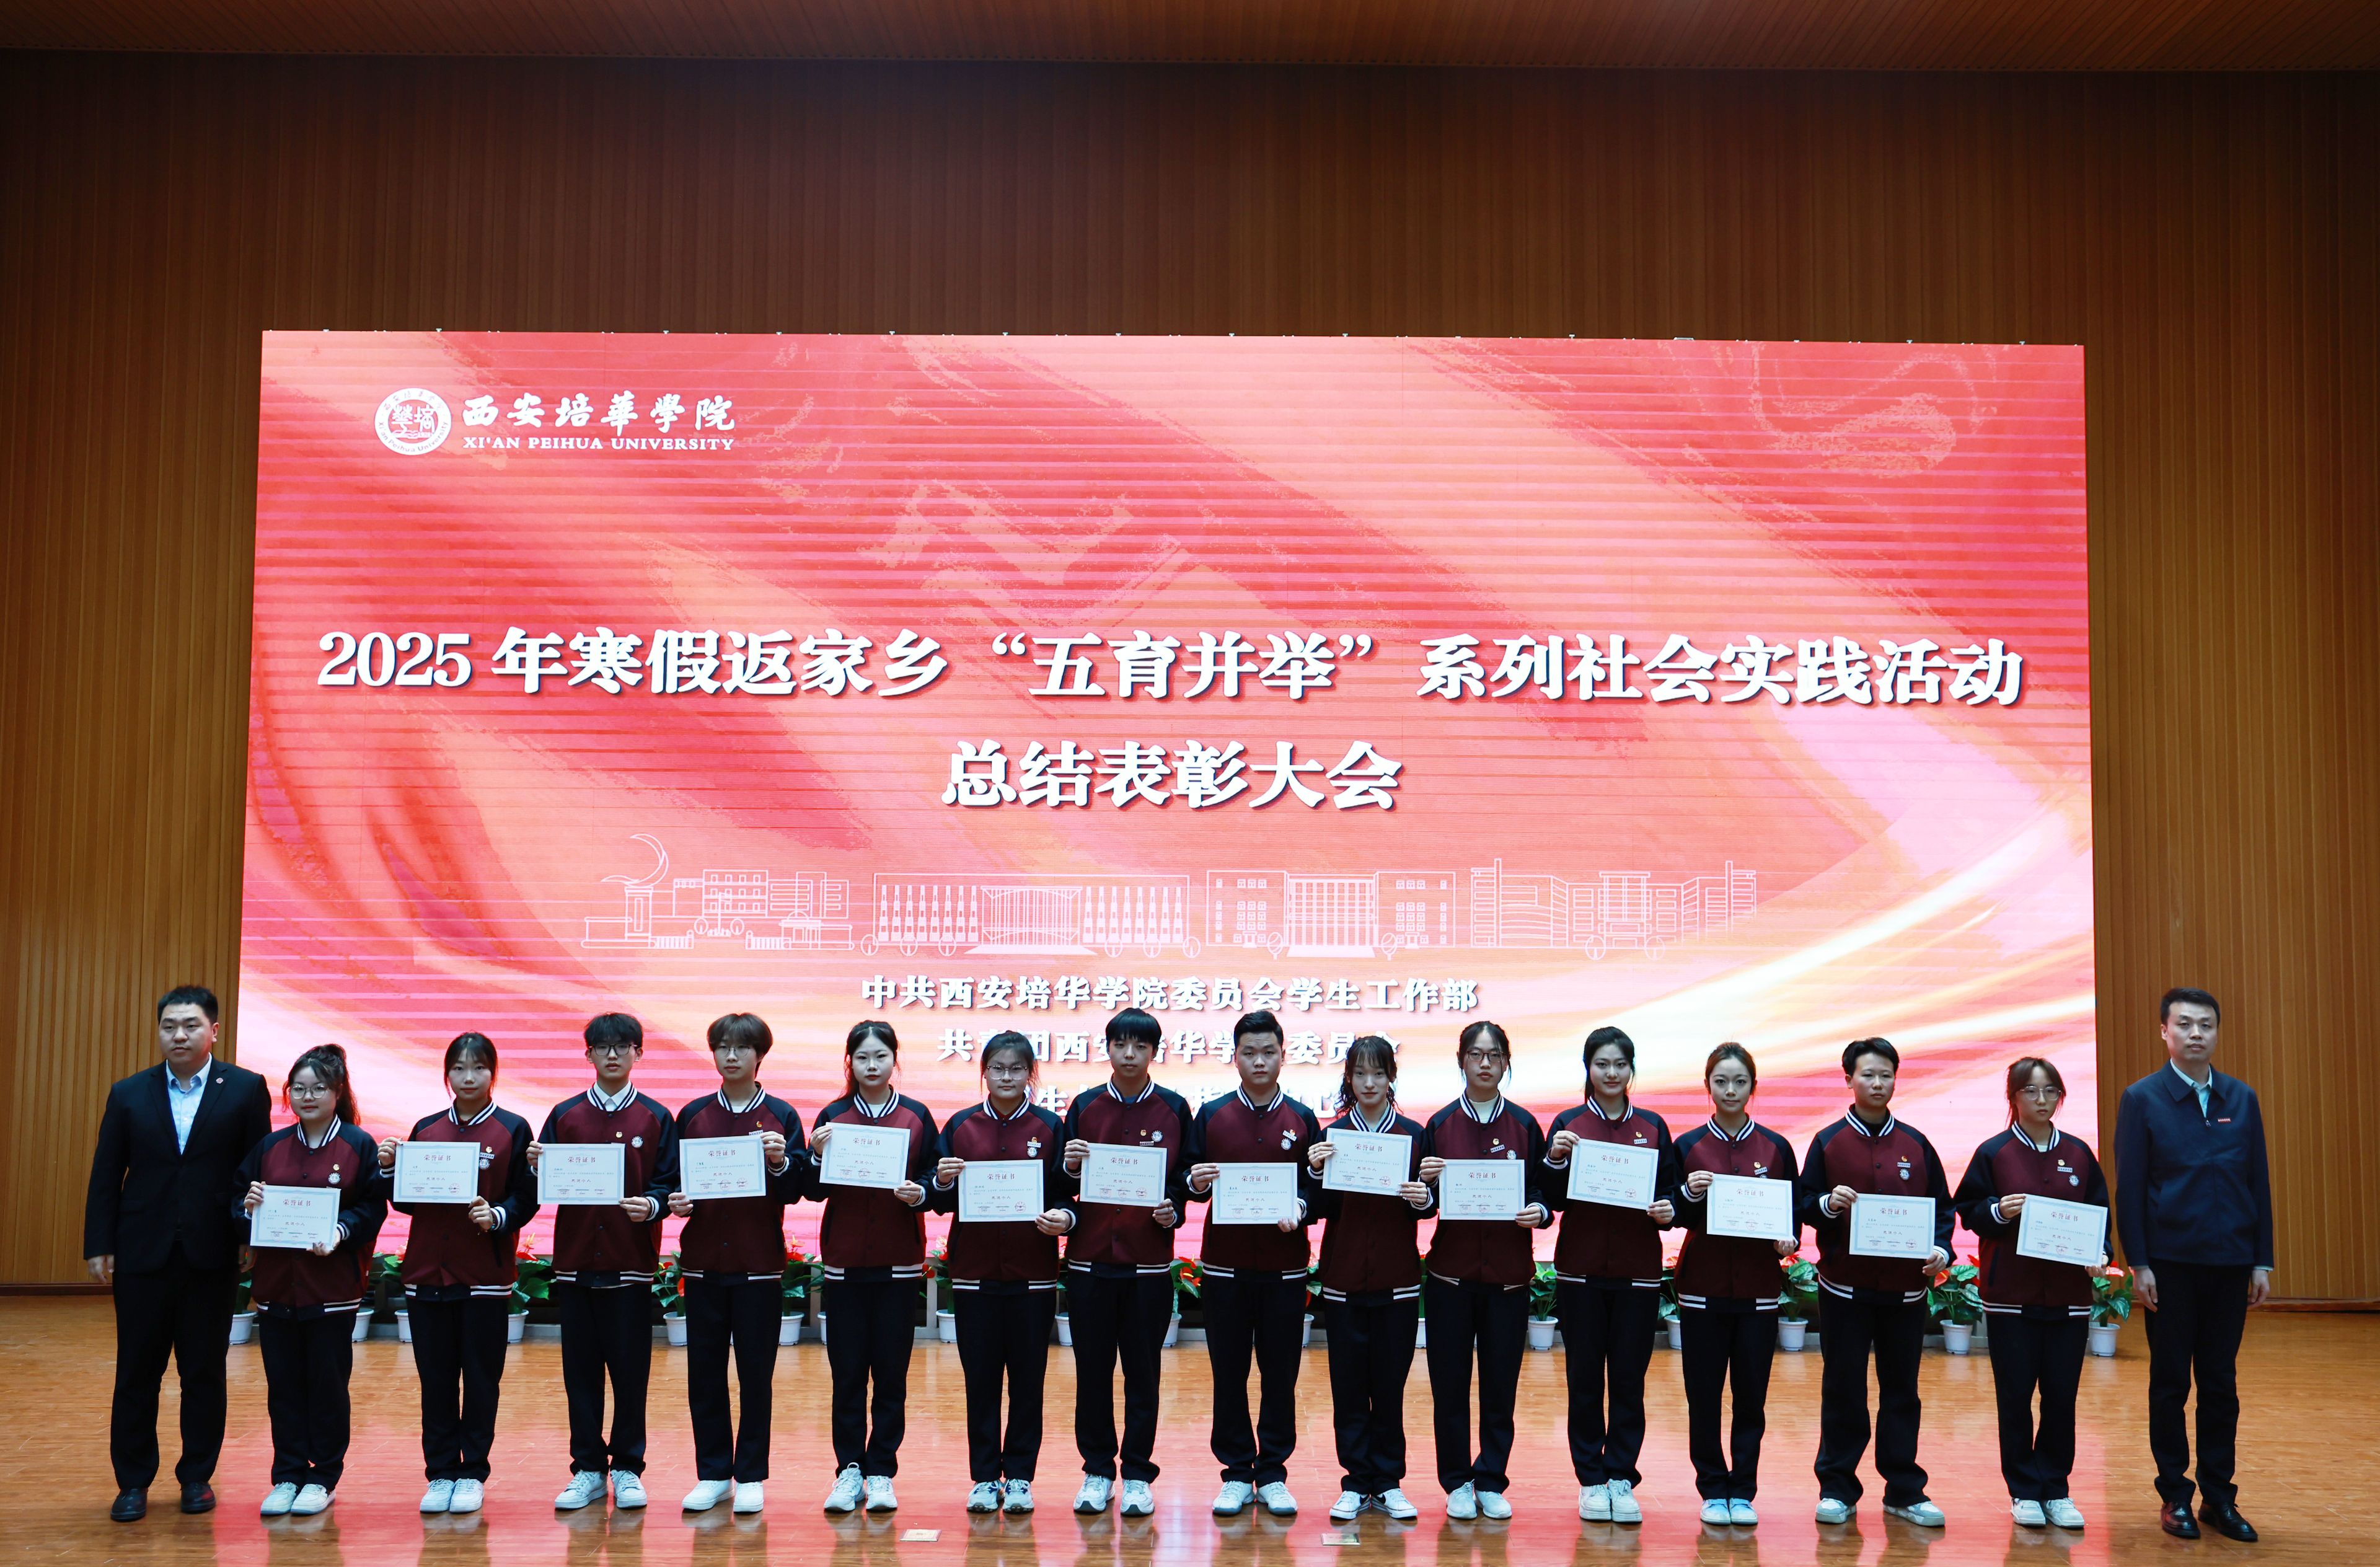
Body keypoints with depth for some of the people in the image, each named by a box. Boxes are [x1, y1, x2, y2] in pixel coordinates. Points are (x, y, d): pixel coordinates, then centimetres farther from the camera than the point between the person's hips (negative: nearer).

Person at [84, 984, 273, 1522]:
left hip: (211, 1255, -1)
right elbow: (106, 1176, 5)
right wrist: (99, 1246, 0)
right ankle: (133, 1482, 16)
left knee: (205, 1373, 7)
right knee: (136, 1374, 6)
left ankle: (197, 1477, 19)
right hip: (143, 1255, 1)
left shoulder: (246, 1090, 0)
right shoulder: (128, 1094, 6)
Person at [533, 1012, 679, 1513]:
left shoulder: (656, 1118, 5)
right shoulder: (565, 1115, 9)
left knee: (631, 1371, 1)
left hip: (632, 1263, -2)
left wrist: (652, 1205, -19)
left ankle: (627, 1469, 12)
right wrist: (537, 1168, -13)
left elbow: (670, 1184, 1)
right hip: (575, 1260, 2)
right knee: (580, 1372, 5)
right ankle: (588, 1470, 14)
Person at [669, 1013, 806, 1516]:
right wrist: (676, 1204, -10)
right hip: (703, 1261, 2)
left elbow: (792, 1192, -2)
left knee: (756, 1374, 2)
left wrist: (781, 1163, -22)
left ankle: (750, 1476, 12)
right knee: (704, 1372, 5)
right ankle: (713, 1475, 16)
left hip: (759, 1263, -2)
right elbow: (674, 1180, 11)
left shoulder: (781, 1116, 1)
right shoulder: (693, 1115, 7)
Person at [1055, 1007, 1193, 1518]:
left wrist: (1172, 1212, -12)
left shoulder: (1174, 1109, 3)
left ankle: (1137, 1475, 13)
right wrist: (1070, 1166, -15)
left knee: (1142, 1370, 3)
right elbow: (1065, 1183, 6)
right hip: (1090, 1256, 1)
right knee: (1092, 1369, 5)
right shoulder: (1084, 1106, 5)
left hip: (1149, 1259, -1)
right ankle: (1097, 1471, 17)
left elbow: (1186, 1179, 6)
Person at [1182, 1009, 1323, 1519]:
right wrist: (1196, 1182, -16)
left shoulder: (1302, 1120, 5)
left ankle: (1273, 1474, 15)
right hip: (1225, 1263, 0)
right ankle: (1236, 1473, 15)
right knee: (1229, 1372, 4)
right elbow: (1189, 1185, 6)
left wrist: (1299, 1208, -15)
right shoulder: (1211, 1115, 4)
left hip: (1284, 1265, 0)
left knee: (1280, 1372, 4)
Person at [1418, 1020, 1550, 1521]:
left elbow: (1544, 1194, 6)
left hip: (1508, 1272, 0)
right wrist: (1427, 1184, -16)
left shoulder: (1524, 1125, 4)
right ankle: (1458, 1483, 15)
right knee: (1450, 1384, 2)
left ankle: (1491, 1483, 16)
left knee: (1501, 1384, 3)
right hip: (1451, 1269, 0)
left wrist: (1538, 1212, -15)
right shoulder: (1441, 1125, 3)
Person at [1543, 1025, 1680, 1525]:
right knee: (1585, 1378, 3)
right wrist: (1556, 1159, -18)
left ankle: (1622, 1479, 11)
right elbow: (1554, 1200, -1)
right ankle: (1591, 1480, 12)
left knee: (1629, 1379, 2)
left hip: (1638, 1272, 1)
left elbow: (1670, 1190, 10)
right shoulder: (1568, 1124, 3)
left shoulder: (1652, 1127, 7)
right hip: (1581, 1270, -1)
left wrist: (1667, 1211, -12)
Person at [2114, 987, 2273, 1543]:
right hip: (2171, 1263, -3)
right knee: (2171, 1384, 5)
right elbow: (2129, 1188, -4)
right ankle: (2175, 1495, 14)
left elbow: (2259, 1183, 8)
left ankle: (2219, 1496, 17)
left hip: (2231, 1263, 3)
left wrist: (2262, 1261, 3)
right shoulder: (2142, 1099, -2)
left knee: (2221, 1384, 8)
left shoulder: (2242, 1100, 7)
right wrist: (2138, 1264, -9)